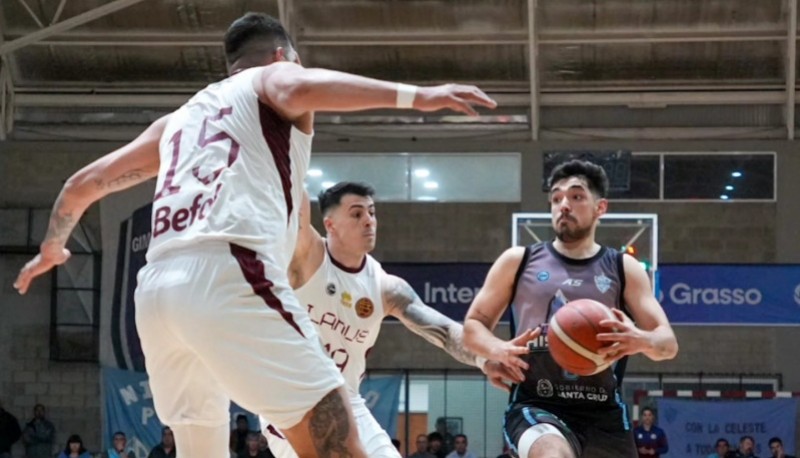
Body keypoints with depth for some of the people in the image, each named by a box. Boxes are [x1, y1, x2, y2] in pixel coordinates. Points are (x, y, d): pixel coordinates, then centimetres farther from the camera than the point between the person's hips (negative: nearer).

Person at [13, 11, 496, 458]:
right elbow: (301, 88, -10)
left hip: (156, 289, 7)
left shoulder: (178, 119, 32)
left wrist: (52, 248, 56)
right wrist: (415, 96, -19)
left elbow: (84, 183, 38)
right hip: (228, 275, -7)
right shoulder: (272, 78, 16)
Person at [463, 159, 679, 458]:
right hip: (536, 408, -3)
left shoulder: (623, 269, 10)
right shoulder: (518, 261, 7)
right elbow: (473, 325, 11)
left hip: (603, 413, 3)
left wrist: (640, 340, -21)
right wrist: (497, 349, -14)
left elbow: (668, 342, 5)